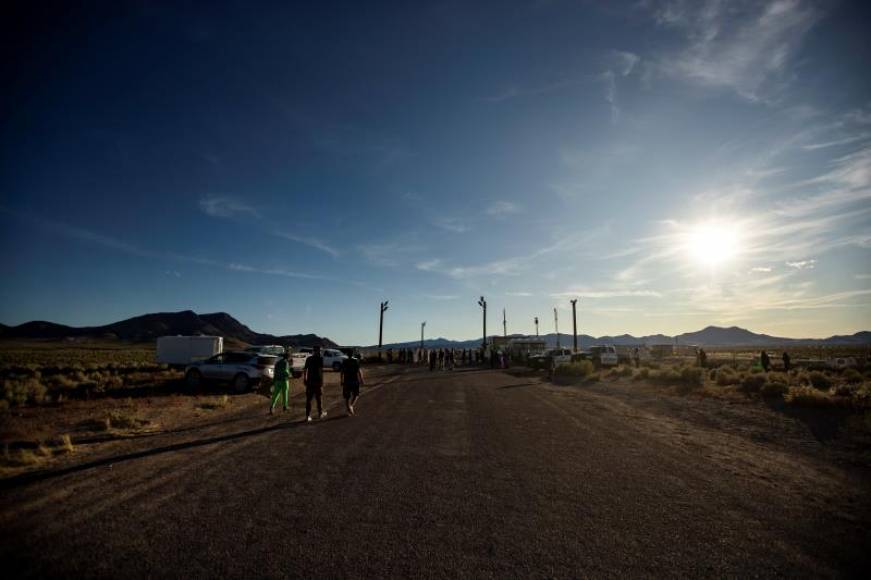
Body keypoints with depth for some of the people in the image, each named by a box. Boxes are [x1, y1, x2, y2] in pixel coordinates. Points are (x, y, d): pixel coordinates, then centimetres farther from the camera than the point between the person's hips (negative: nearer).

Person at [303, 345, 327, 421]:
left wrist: (304, 379, 19)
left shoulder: (308, 359, 7)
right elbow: (320, 370, -15)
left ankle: (308, 416, 2)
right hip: (317, 381, -4)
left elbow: (305, 370, 10)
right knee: (319, 398, 12)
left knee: (308, 399, 5)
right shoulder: (320, 358, -8)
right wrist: (322, 381, -11)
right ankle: (320, 413, 24)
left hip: (309, 381, 4)